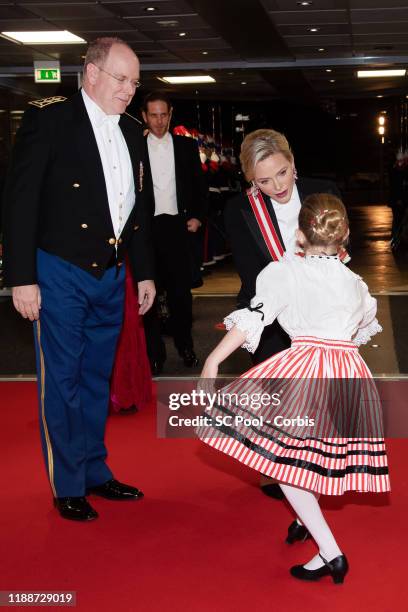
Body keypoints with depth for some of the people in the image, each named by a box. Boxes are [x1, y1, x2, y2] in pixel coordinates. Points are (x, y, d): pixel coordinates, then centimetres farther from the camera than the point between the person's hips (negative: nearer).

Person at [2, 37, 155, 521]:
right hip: (61, 273, -6)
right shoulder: (49, 119, -9)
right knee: (62, 381, 3)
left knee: (97, 378, 15)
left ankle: (95, 472, 28)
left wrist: (144, 273, 17)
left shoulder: (132, 134, 9)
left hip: (110, 275, 6)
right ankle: (67, 486, 15)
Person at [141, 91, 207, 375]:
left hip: (177, 226, 1)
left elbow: (199, 185, 13)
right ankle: (154, 352, 11)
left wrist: (197, 217, 3)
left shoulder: (187, 146, 9)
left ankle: (185, 345, 22)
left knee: (181, 290, 5)